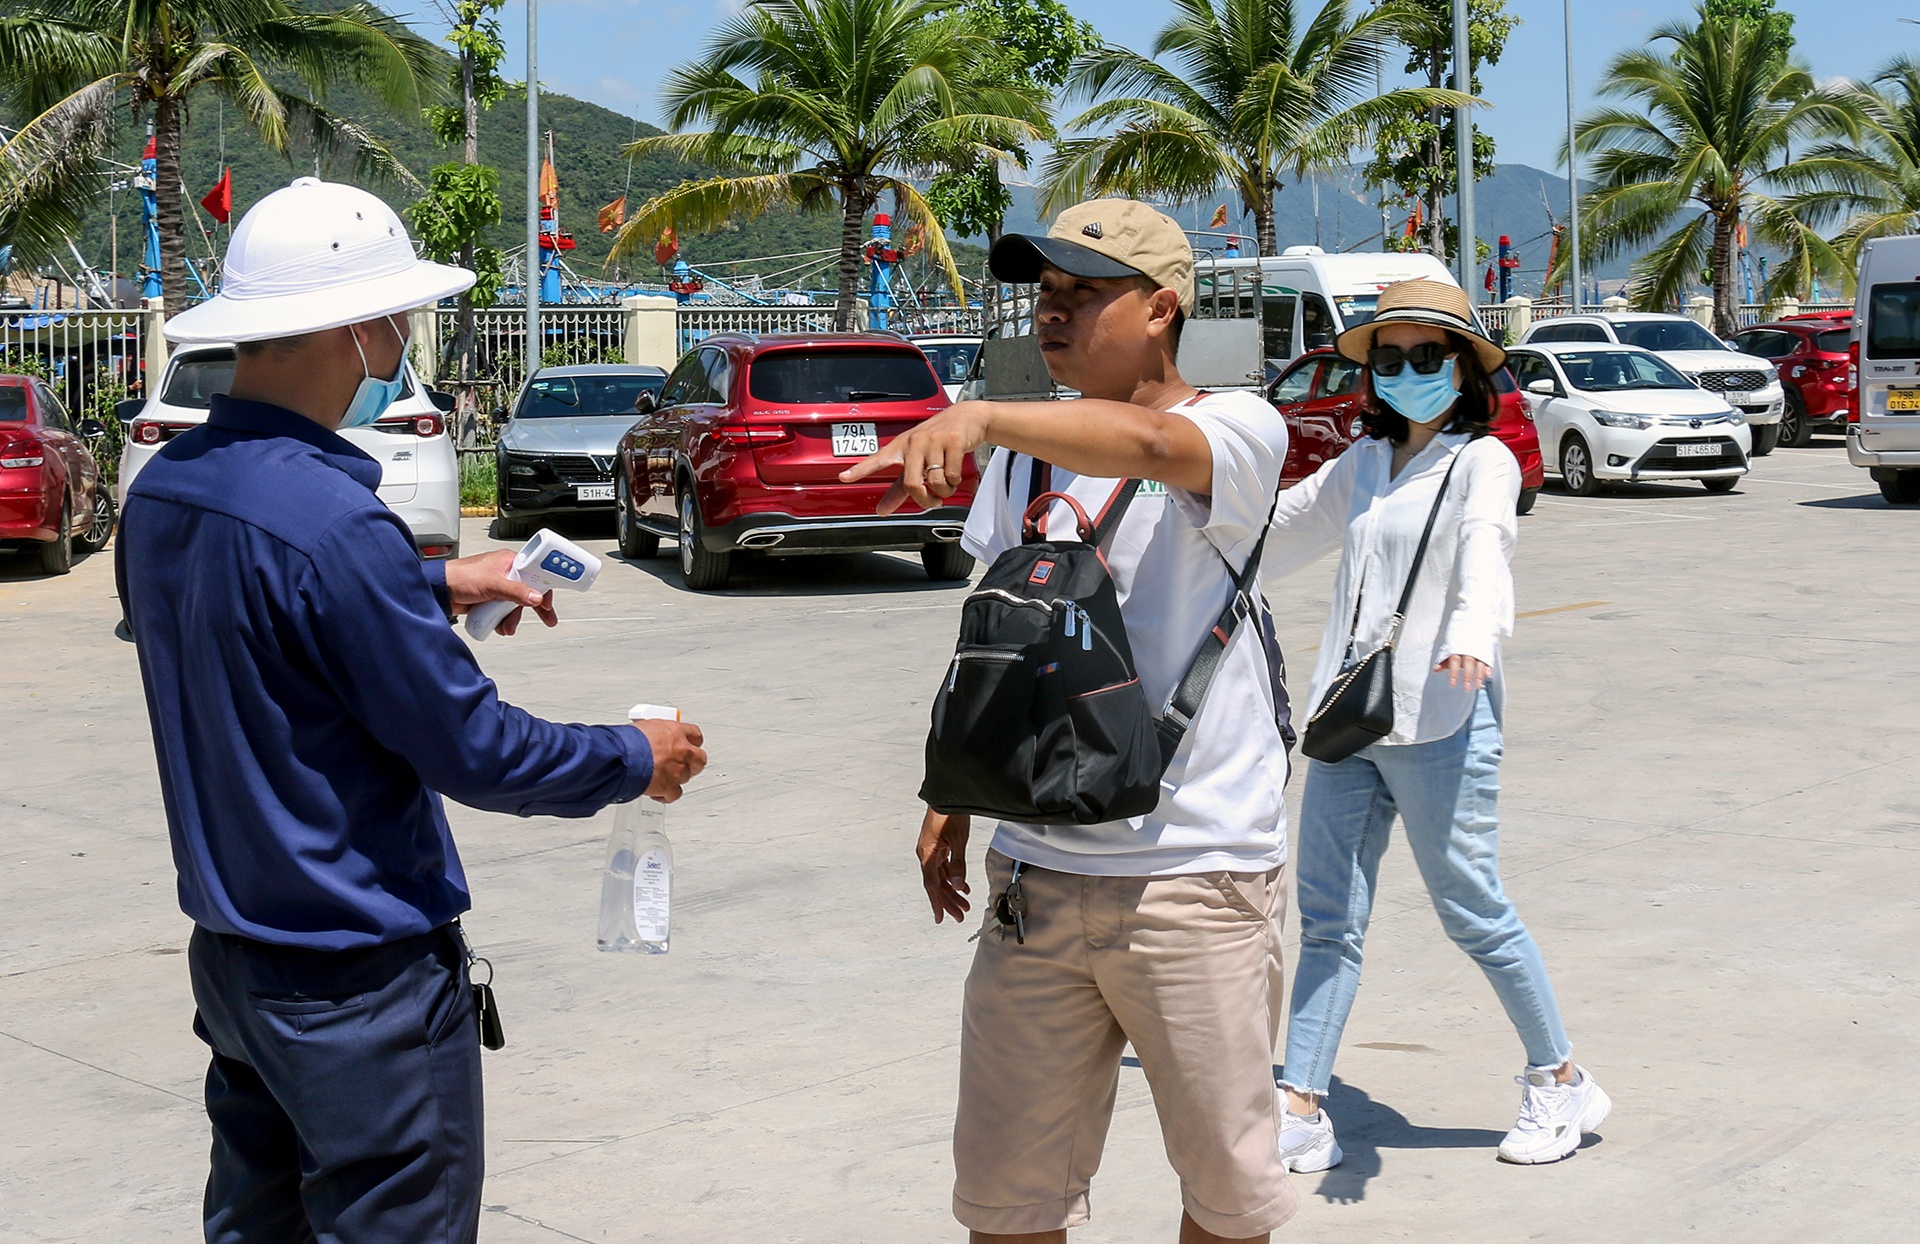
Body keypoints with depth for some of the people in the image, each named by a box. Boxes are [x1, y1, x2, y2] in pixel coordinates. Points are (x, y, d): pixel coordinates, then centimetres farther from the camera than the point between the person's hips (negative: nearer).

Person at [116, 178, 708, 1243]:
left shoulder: (162, 489, 1)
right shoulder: (327, 521, -26)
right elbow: (470, 749, -20)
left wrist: (433, 585, 23)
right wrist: (636, 760, -5)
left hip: (230, 950, 9)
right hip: (358, 975, -9)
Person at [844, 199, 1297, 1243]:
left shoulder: (1239, 430, -7)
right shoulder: (1024, 452, 12)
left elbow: (1144, 442, -31)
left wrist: (977, 416, -43)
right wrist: (951, 796, 17)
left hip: (1196, 871, -5)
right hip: (1036, 866, 5)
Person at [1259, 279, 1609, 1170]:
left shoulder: (1482, 462, -3)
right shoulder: (1364, 461, 16)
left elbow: (1486, 553, -24)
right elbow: (1278, 529, 34)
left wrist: (1473, 639, -44)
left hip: (1439, 720, -6)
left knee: (1473, 912, 0)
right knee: (1328, 918, 3)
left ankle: (1561, 1082, 18)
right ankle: (1301, 1112, 5)